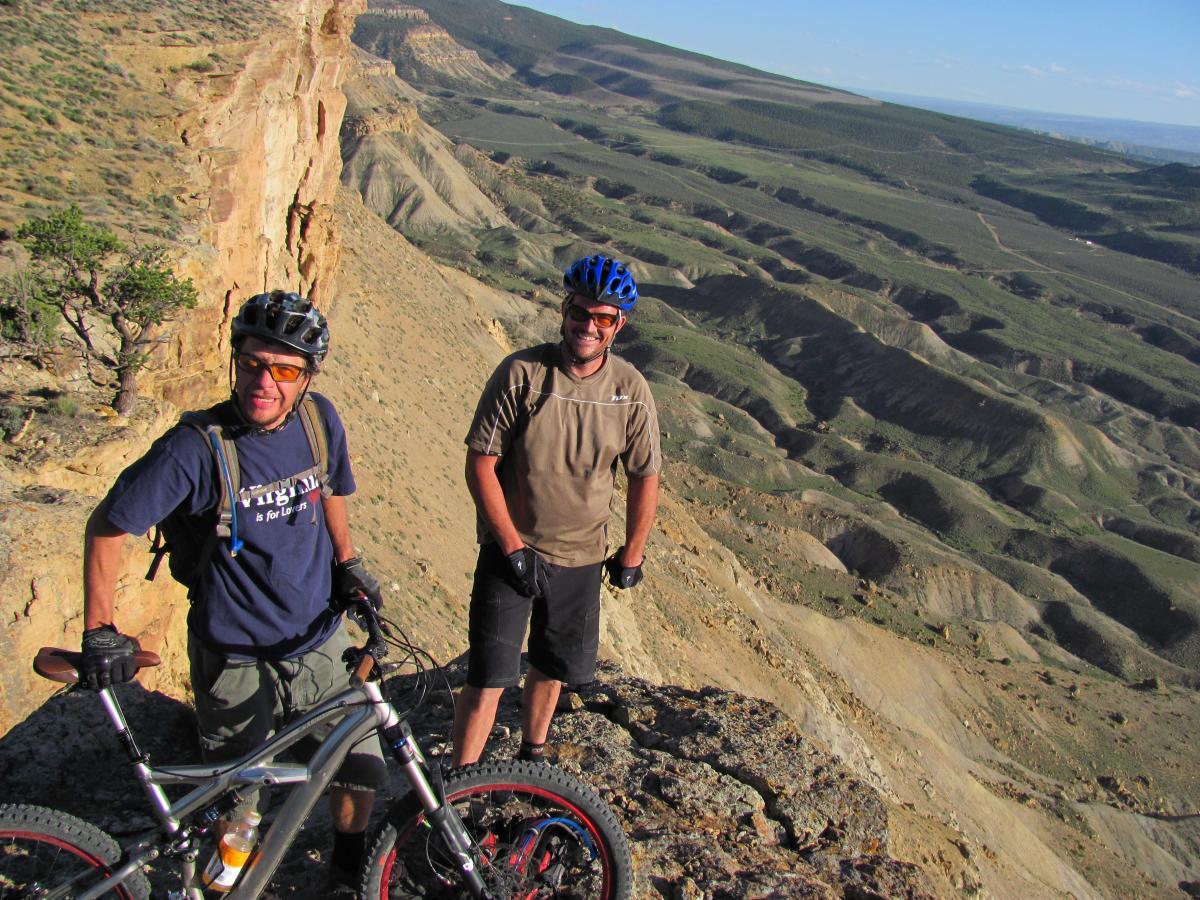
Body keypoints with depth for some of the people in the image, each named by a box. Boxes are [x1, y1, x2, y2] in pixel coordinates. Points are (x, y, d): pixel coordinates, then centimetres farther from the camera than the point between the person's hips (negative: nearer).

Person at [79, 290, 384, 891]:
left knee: (361, 769, 11)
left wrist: (346, 562, 11)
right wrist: (98, 631, -11)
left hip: (320, 644, 4)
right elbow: (106, 527, -12)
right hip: (238, 662, -4)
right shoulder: (195, 447, -22)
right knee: (238, 803, 12)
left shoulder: (319, 419, -8)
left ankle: (348, 871, 39)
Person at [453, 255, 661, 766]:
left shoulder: (631, 391, -8)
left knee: (554, 667, 18)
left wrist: (631, 556, 8)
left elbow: (645, 478, 3)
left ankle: (532, 754, 44)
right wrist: (512, 547, -14)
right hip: (511, 549, -3)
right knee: (488, 677, -4)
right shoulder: (521, 373, -16)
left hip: (581, 557, 3)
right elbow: (480, 464, -13)